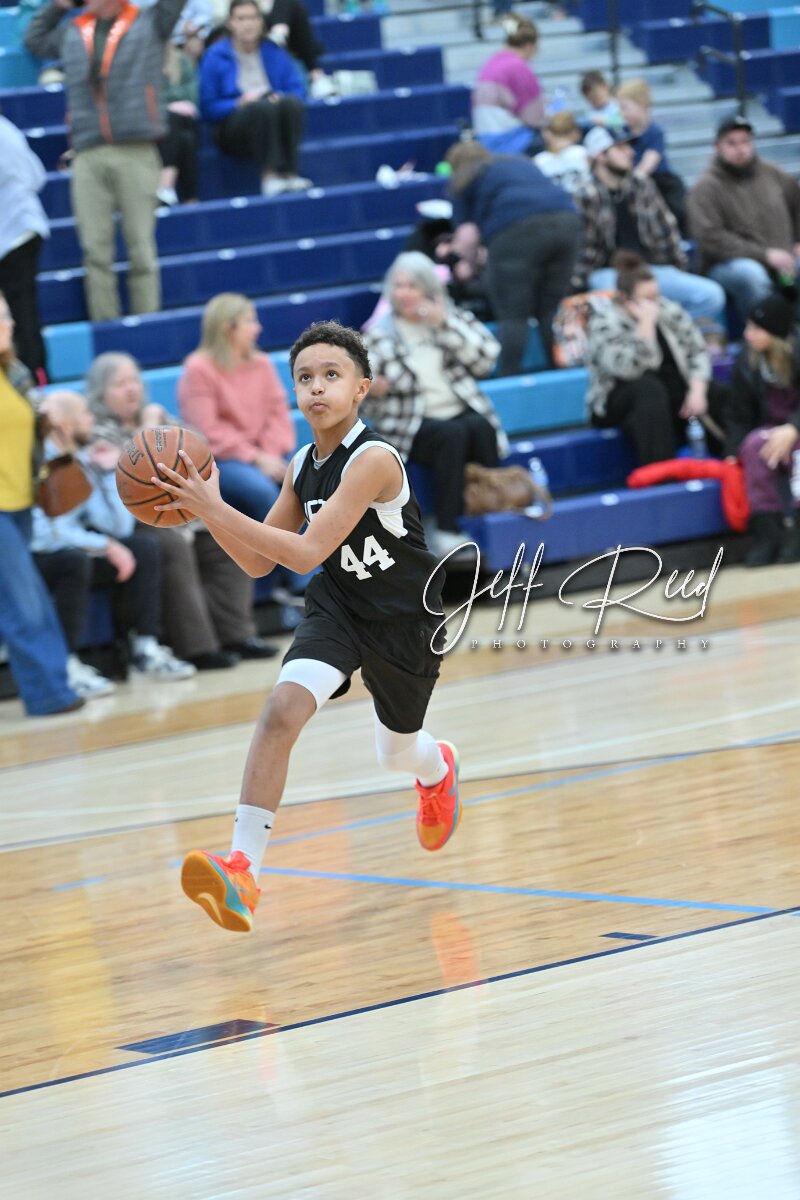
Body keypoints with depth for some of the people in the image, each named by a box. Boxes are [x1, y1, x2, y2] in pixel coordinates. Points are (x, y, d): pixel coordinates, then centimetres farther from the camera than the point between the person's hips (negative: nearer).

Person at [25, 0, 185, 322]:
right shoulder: (72, 32, 19)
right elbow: (34, 39, 35)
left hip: (136, 153, -3)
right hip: (88, 156, 3)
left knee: (141, 246, -1)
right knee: (95, 249, -3)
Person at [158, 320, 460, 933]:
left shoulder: (375, 459, -28)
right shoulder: (304, 465, -5)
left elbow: (307, 552, -34)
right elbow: (259, 562, 3)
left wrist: (217, 508, -39)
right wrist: (204, 510, -13)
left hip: (405, 618, -4)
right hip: (338, 607, 4)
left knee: (397, 753, 19)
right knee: (282, 710, -24)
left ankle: (438, 767, 60)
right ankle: (242, 870, -31)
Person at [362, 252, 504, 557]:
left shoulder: (452, 318, 15)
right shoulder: (378, 334, 10)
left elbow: (486, 358, 1)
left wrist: (446, 325, -8)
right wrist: (371, 390, -21)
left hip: (464, 413, 2)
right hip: (411, 426, -2)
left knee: (480, 427, -33)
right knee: (451, 434, -34)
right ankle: (447, 530, -36)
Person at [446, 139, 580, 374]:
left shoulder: (465, 180, 16)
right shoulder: (522, 163, 34)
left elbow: (467, 236, 9)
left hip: (516, 230, -6)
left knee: (512, 314, -2)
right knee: (552, 310, 12)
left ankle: (510, 379, -7)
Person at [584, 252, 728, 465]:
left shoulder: (670, 311, 3)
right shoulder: (605, 323, -13)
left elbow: (697, 352, -1)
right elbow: (629, 369, -25)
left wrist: (697, 390, -18)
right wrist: (646, 324, -27)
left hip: (673, 395, 5)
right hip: (622, 401, -5)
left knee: (719, 394, -22)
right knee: (649, 387, -37)